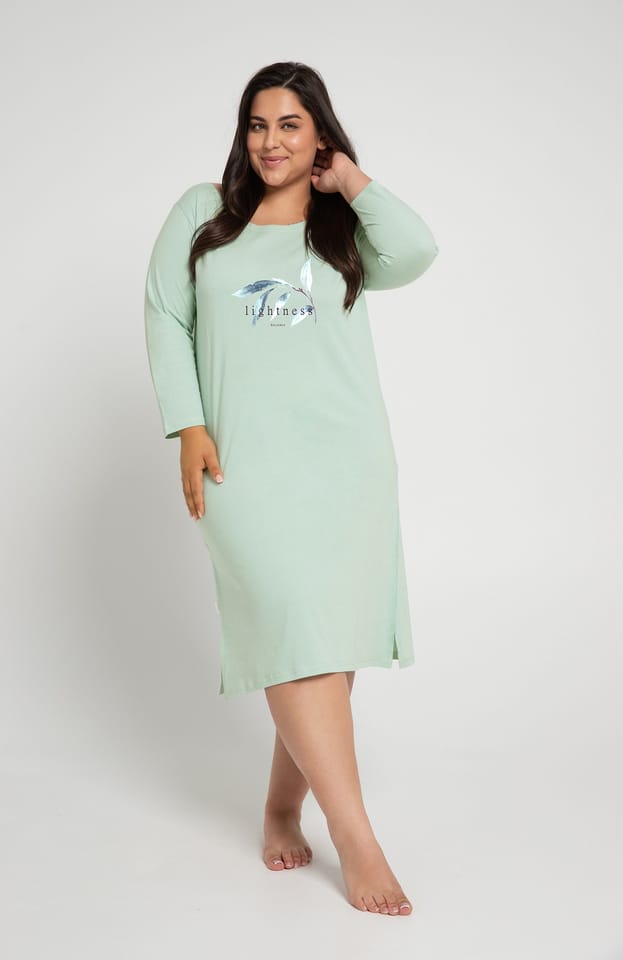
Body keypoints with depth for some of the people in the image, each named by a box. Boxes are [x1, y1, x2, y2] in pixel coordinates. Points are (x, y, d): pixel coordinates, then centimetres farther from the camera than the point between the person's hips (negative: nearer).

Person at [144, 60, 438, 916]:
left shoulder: (345, 228, 12)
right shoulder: (204, 213, 13)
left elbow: (415, 252, -10)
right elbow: (166, 317, 9)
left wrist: (350, 178, 2)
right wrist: (187, 427, -2)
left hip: (346, 458, 2)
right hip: (246, 459, -1)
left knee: (327, 637, 1)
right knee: (295, 629, -13)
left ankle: (283, 807, 20)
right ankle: (358, 843, -9)